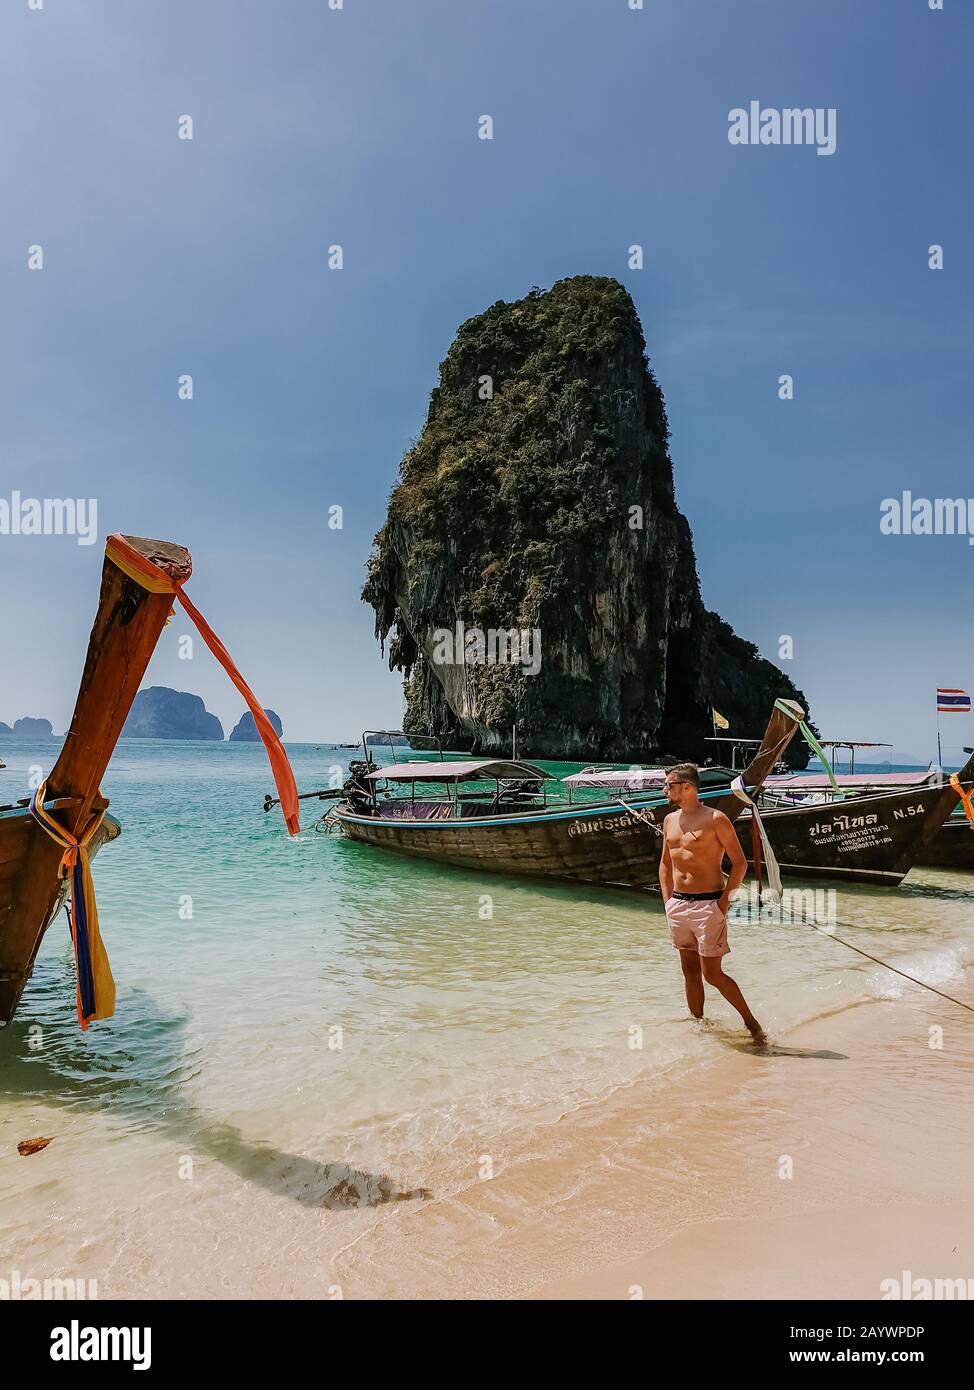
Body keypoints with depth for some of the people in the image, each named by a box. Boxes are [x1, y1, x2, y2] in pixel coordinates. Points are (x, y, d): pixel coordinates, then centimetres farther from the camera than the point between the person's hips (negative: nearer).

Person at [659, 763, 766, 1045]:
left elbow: (740, 863, -7)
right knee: (690, 972, 13)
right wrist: (668, 900, 11)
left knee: (712, 974, -4)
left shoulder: (716, 819, -9)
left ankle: (751, 1021, 13)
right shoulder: (670, 820, 10)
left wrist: (723, 899, -12)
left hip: (708, 904, -6)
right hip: (677, 905, 6)